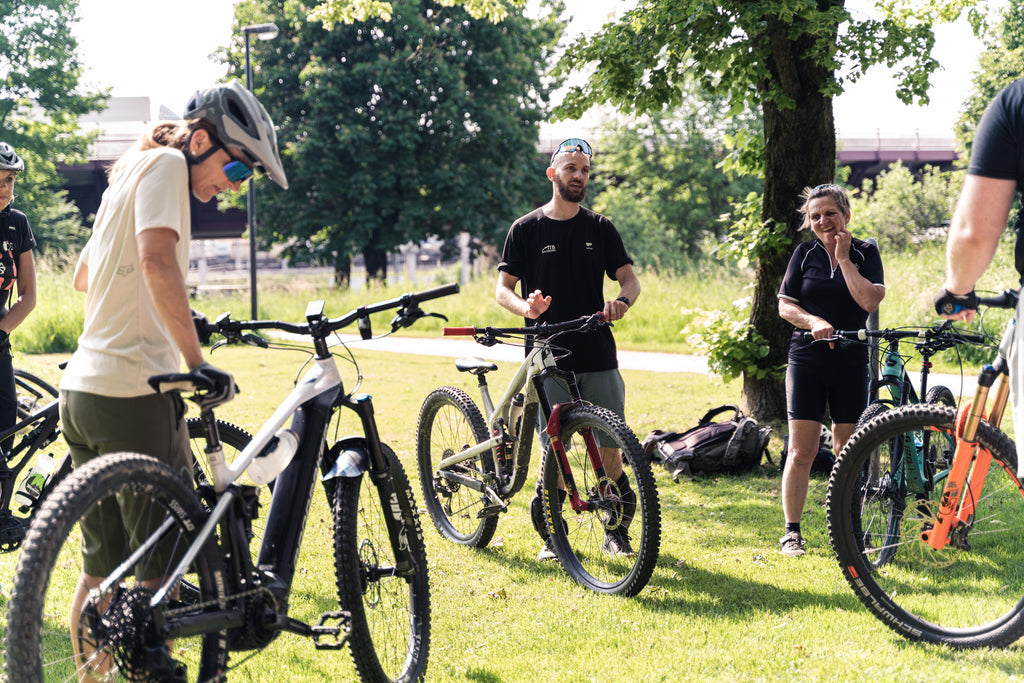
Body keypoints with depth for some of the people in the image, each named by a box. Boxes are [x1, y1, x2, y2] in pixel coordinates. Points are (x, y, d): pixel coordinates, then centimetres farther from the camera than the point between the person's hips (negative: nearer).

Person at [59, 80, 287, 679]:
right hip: (133, 392, -9)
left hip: (81, 389, 9)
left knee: (101, 567, 14)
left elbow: (84, 277, 33)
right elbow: (158, 259, -25)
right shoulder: (166, 164, -8)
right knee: (160, 566, -1)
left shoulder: (128, 174, 21)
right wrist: (196, 360, -26)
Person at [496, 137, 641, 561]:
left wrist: (622, 300, -17)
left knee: (609, 446, 0)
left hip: (598, 355, 2)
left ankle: (617, 530, 15)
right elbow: (503, 288, 3)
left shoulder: (599, 228, 10)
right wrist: (526, 307, -20)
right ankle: (550, 534, 13)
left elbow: (629, 277, 7)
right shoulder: (526, 229, 4)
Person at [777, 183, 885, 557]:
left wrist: (843, 258, -9)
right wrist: (814, 321, -16)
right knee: (801, 452, -3)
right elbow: (784, 304, 2)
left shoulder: (865, 253, 3)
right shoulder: (805, 253, 5)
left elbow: (870, 300, -12)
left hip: (850, 362, 0)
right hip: (807, 360, 0)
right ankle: (792, 531, 6)